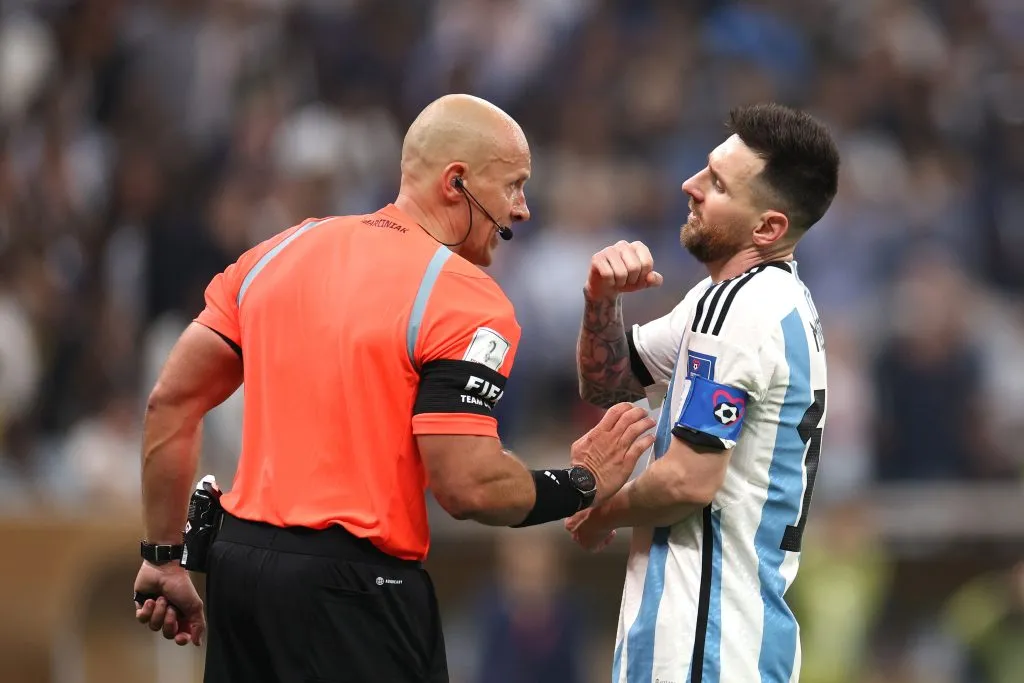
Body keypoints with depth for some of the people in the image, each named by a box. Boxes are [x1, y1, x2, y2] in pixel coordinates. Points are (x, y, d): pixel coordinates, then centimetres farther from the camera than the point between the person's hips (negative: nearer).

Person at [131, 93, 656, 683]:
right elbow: (468, 485, -18)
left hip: (239, 562, 7)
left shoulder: (281, 251, 11)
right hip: (355, 589, -7)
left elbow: (172, 400, 11)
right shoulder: (466, 300, -10)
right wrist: (581, 485, 0)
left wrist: (164, 556, 17)